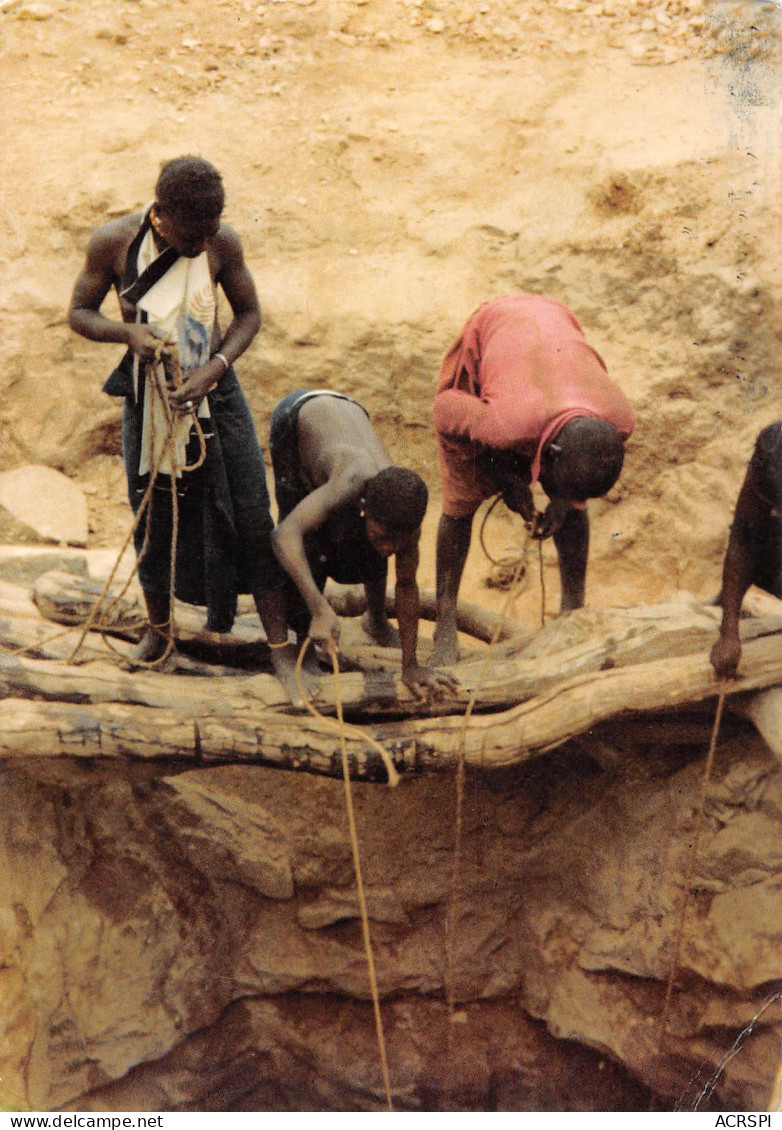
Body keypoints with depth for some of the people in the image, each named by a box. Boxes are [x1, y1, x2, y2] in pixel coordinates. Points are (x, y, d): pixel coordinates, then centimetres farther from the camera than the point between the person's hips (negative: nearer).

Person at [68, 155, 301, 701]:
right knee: (152, 517, 11)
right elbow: (79, 313, -3)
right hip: (148, 396, 0)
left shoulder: (223, 243, -13)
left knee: (251, 517, -5)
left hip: (215, 391, 0)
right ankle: (159, 625, 36)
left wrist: (211, 370, -17)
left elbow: (249, 313, -1)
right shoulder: (114, 242, -14)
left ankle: (281, 646, 3)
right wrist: (128, 331, -24)